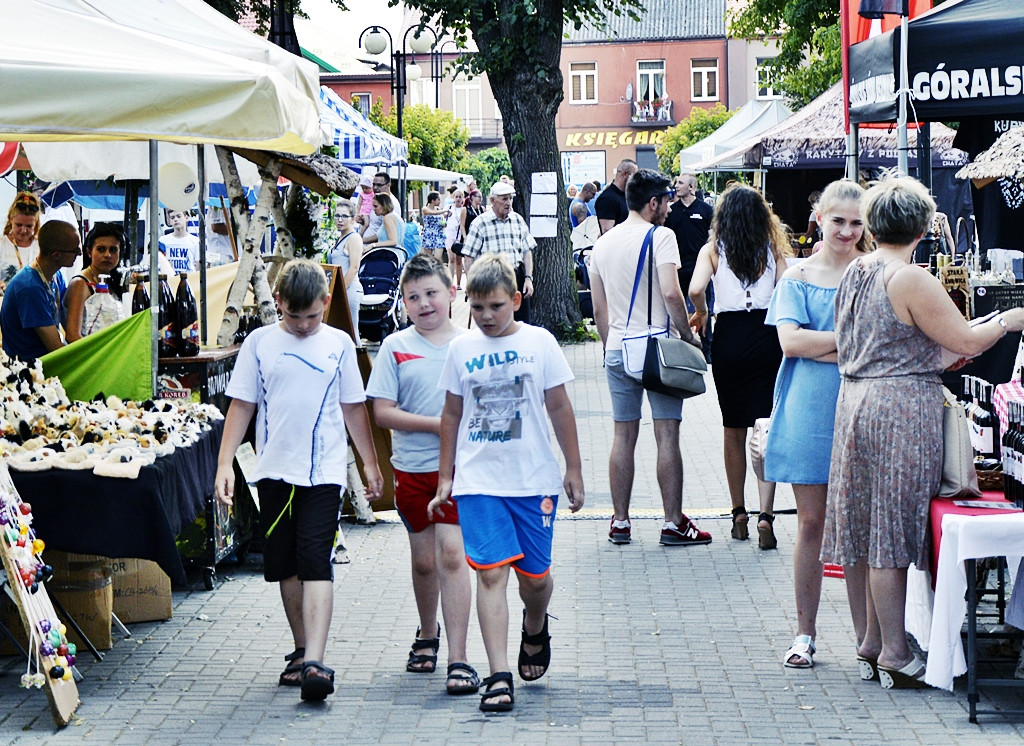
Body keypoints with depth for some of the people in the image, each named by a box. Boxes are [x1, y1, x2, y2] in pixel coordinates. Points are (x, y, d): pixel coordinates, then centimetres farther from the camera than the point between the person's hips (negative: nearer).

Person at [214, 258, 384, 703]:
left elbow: (354, 408, 12)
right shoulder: (259, 343, 3)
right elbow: (241, 406, 5)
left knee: (316, 564, -12)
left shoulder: (338, 344, 4)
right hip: (275, 470, 2)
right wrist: (225, 463, -2)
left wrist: (370, 464, 14)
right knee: (285, 565, 9)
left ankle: (314, 662, -19)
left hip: (324, 471, -2)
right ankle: (301, 650, 24)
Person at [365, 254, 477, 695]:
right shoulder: (395, 347, 1)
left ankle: (458, 660, -10)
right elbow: (382, 412, -4)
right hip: (411, 467, 2)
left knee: (452, 553, -11)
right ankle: (427, 635, 39)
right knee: (424, 559, 13)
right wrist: (437, 424, -13)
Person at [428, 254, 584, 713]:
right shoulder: (461, 349, 4)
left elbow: (559, 408, 5)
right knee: (490, 572, -10)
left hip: (534, 477, 0)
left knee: (535, 575, 9)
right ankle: (499, 676, -11)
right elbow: (451, 414, 12)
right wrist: (445, 476, 12)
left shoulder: (538, 342, 0)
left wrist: (574, 469, 6)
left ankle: (535, 628, 43)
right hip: (478, 481, 0)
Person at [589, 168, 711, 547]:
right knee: (667, 435, -2)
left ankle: (620, 522, 12)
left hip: (617, 349, 6)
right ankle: (673, 523, 0)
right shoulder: (659, 236, -9)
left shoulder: (603, 243, 11)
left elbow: (599, 309, 14)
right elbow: (671, 293, -20)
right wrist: (688, 334, -9)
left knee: (623, 436, 9)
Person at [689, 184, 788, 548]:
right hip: (767, 337, 0)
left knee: (733, 430, 13)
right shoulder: (772, 249, 4)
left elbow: (695, 289, -14)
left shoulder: (713, 250, 2)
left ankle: (738, 513, 20)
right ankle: (765, 514, -15)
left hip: (729, 337, 0)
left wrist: (701, 313, 6)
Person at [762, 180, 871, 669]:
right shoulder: (797, 277, 6)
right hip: (809, 411, 0)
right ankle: (804, 634, 12)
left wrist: (820, 347, -13)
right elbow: (789, 340, -6)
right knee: (811, 523, 4)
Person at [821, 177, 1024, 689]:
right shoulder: (913, 281, -15)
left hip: (854, 400, 8)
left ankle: (867, 646, 20)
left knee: (860, 531, 11)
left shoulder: (854, 273, 10)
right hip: (904, 408, -8)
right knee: (891, 536, -5)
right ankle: (895, 657, 0)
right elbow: (968, 343, -14)